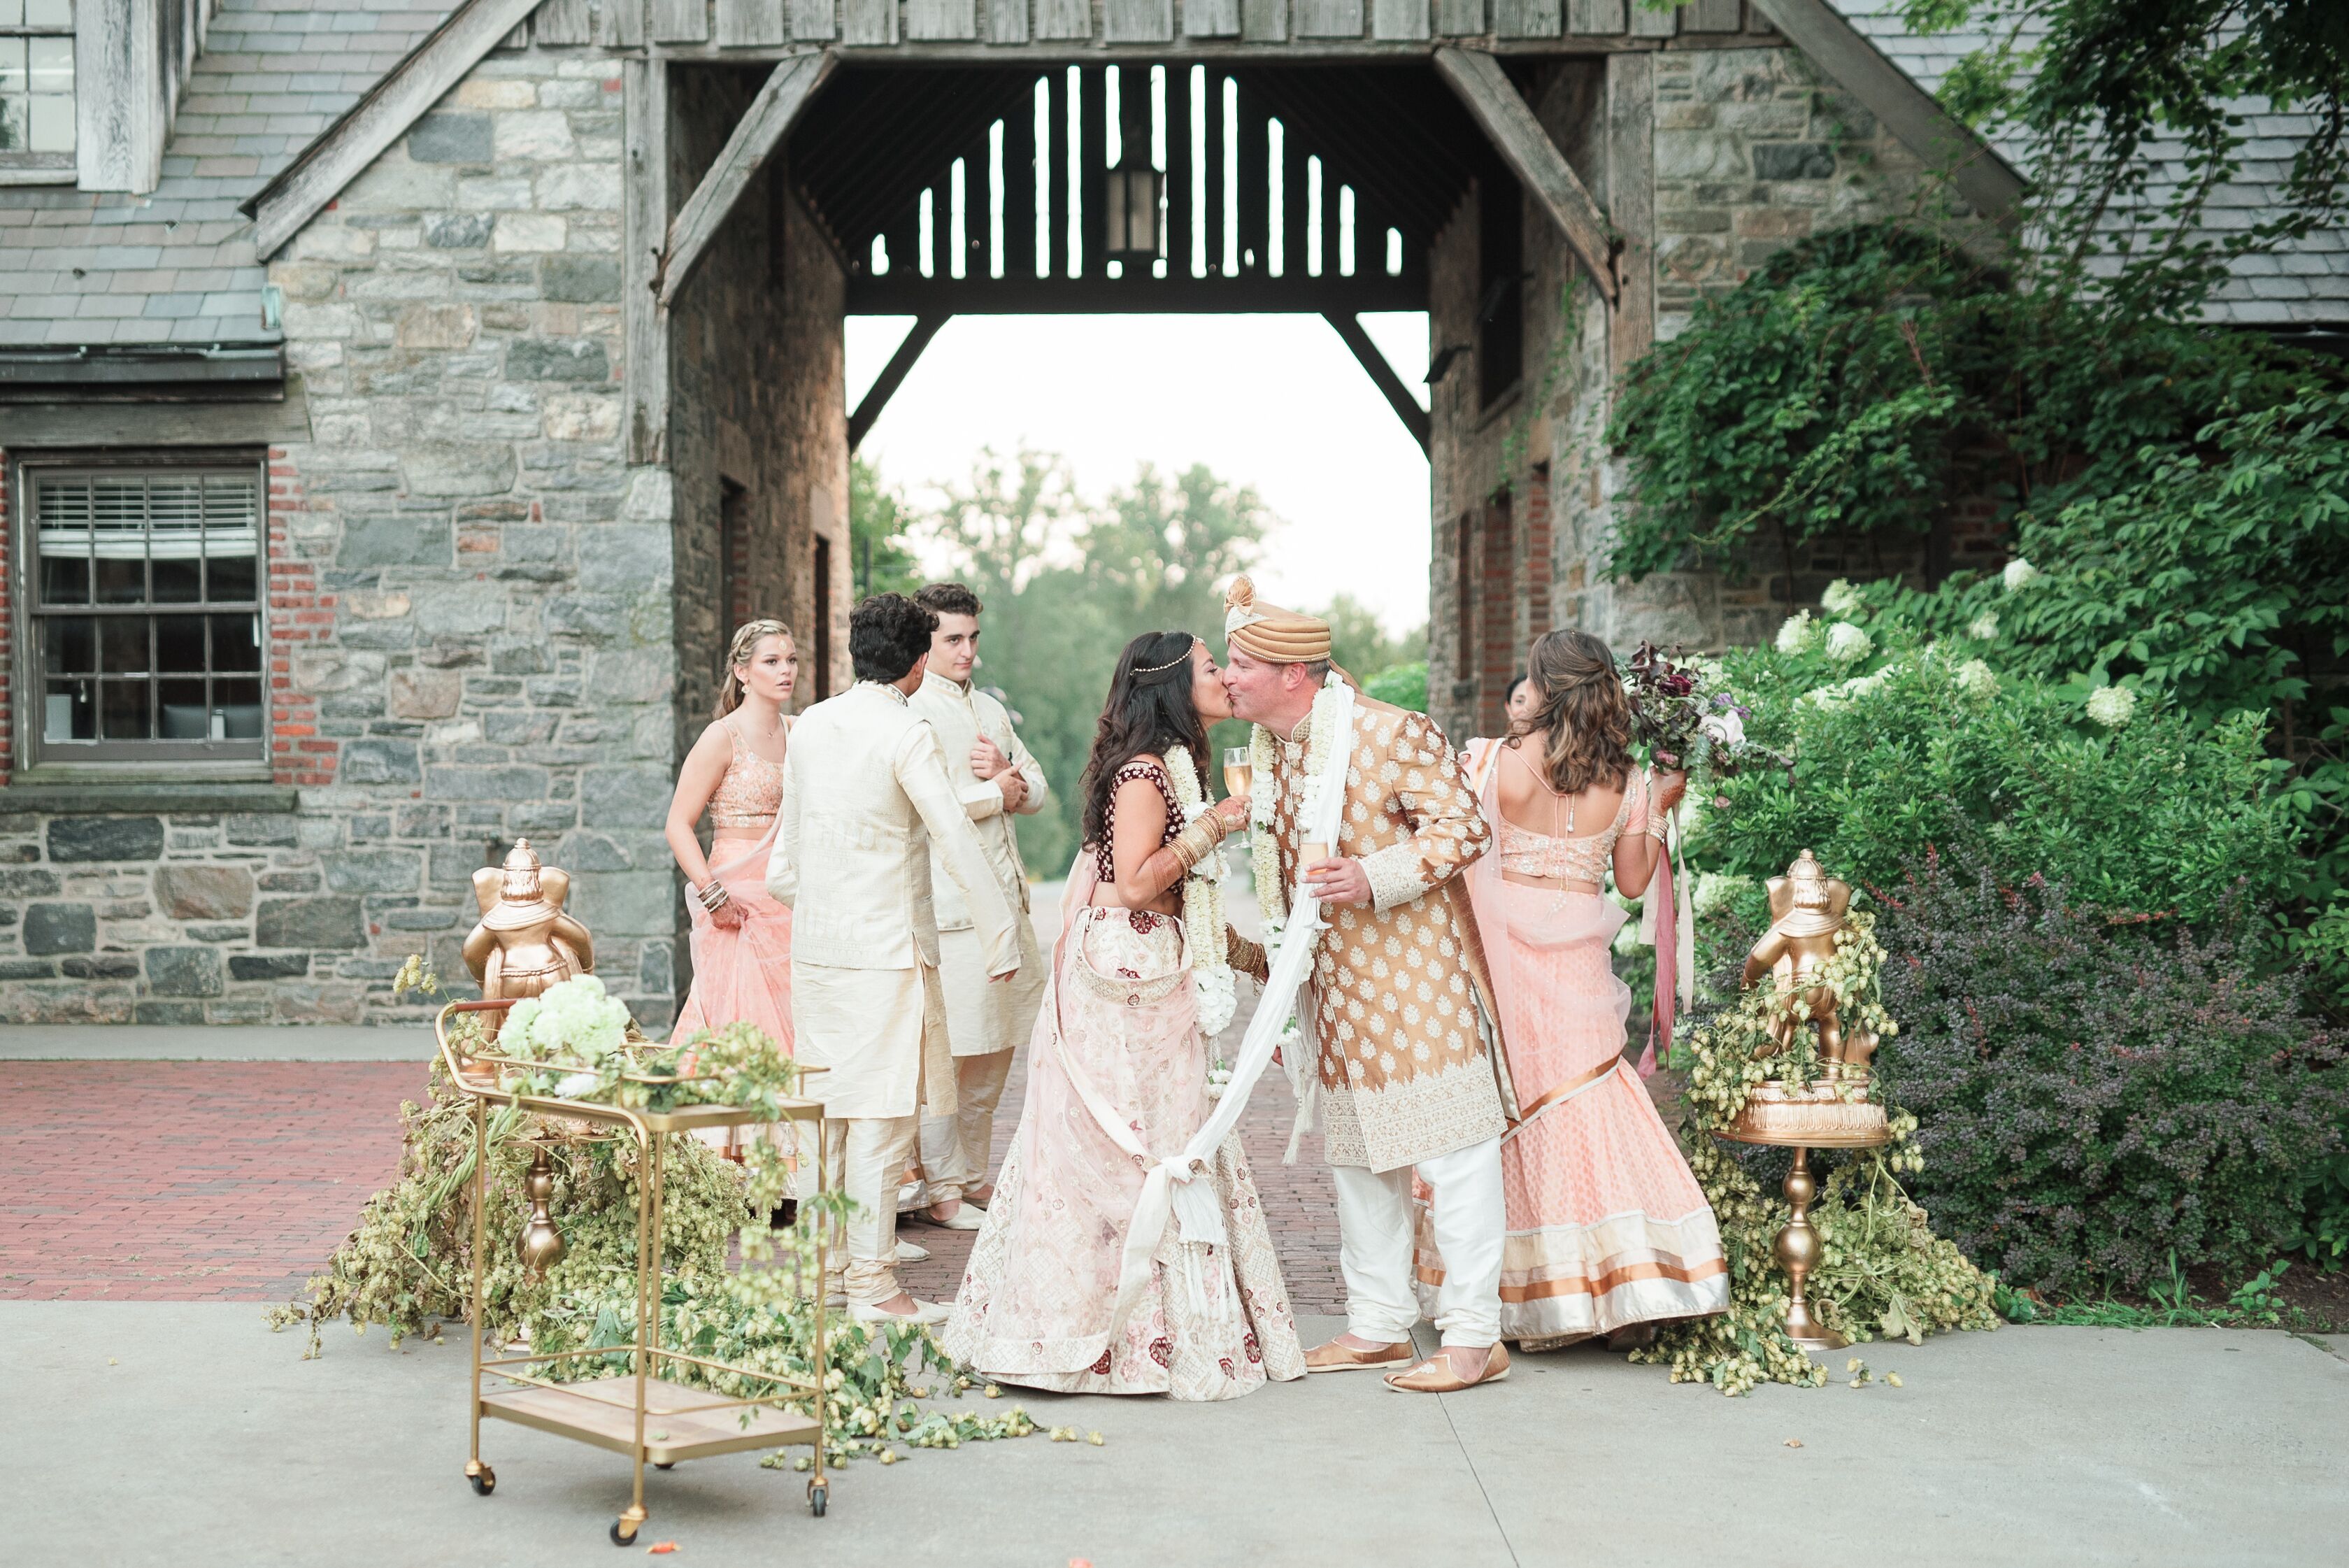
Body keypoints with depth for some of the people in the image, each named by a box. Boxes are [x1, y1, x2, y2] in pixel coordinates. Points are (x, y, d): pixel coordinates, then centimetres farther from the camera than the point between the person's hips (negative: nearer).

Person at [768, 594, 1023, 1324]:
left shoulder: (810, 725, 8)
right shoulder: (906, 735, -13)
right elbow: (958, 840, -15)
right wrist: (1002, 941, -9)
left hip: (815, 947, 7)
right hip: (885, 948, -7)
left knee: (825, 1107, 13)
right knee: (881, 1117, -3)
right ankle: (872, 1285, 0)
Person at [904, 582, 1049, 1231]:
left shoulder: (991, 710, 19)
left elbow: (1036, 789, 19)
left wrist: (1006, 773, -3)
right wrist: (997, 793, -6)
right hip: (948, 905, -8)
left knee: (995, 1051, 13)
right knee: (948, 1051, -5)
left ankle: (974, 1174, 24)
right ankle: (940, 1189, 4)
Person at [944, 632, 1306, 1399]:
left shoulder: (1170, 765, 16)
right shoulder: (1144, 770, -15)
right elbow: (1137, 883, -21)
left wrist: (1239, 947, 19)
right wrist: (1212, 827, -16)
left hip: (1151, 975, 10)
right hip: (1125, 972, -10)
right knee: (1135, 1144, -4)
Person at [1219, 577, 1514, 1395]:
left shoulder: (1393, 733, -15)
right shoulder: (1267, 751, 8)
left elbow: (1464, 828, -16)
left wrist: (1373, 878, -27)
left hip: (1414, 975, -8)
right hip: (1331, 983, 8)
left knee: (1450, 1150, -3)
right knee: (1356, 1154, 13)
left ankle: (1474, 1336, 3)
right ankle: (1379, 1325, 24)